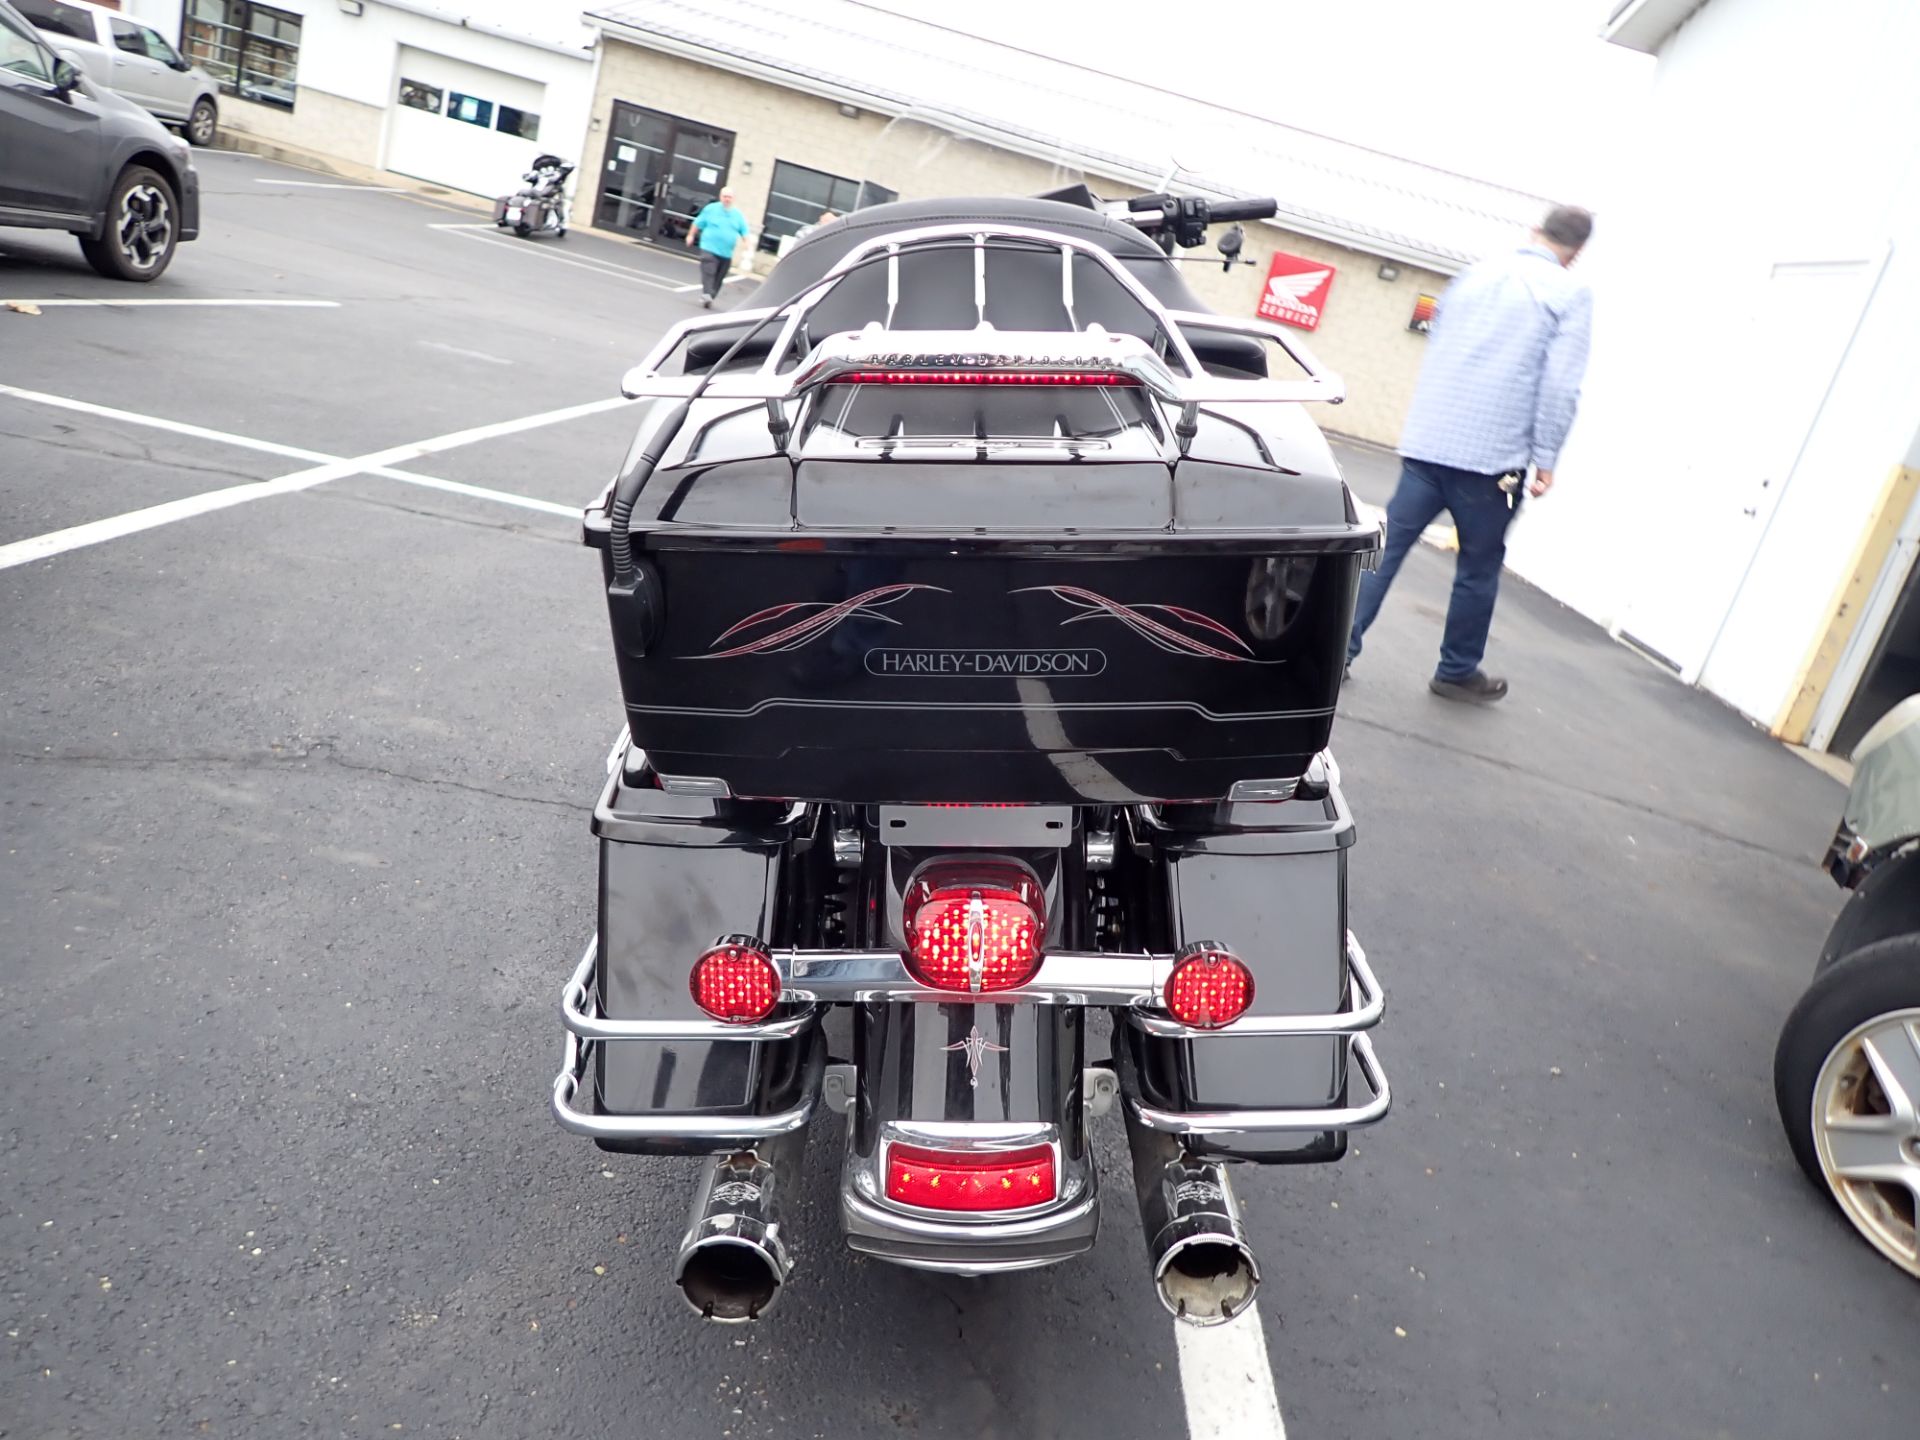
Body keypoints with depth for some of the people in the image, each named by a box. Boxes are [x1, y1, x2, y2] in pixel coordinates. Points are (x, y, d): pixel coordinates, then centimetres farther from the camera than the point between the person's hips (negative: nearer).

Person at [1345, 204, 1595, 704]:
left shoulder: (1475, 272, 13)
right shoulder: (1572, 293, -3)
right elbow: (1561, 385, -10)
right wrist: (1545, 459, -5)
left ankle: (1339, 648, 1)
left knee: (1385, 549, 5)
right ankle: (1457, 672, 20)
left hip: (1426, 442, 4)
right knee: (1478, 569, 9)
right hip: (1492, 456, -4)